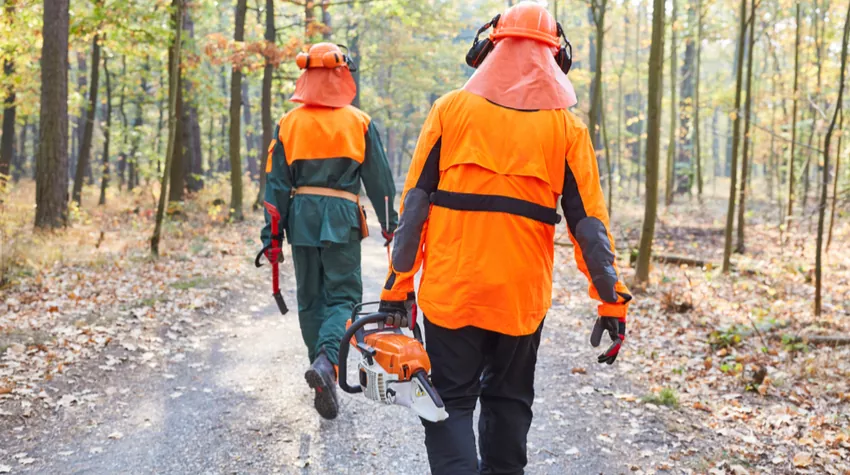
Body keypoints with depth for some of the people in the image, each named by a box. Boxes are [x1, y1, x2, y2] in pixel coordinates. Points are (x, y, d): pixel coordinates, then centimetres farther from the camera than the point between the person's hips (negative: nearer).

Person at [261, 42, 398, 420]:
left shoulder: (288, 123, 2)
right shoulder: (359, 122, -1)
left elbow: (277, 184, 3)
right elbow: (379, 179, 3)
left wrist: (272, 235, 6)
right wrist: (389, 223, 13)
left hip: (302, 217, 2)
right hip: (342, 218, -2)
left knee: (310, 298, 14)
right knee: (343, 295, 2)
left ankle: (322, 372, 18)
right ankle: (327, 359, -23)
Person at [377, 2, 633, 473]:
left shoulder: (451, 108, 0)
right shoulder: (567, 126, 1)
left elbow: (414, 204, -2)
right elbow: (588, 220, -1)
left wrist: (398, 283, 3)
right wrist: (612, 300, 4)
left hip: (451, 289, -1)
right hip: (522, 294, 1)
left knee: (452, 400, 8)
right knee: (508, 399, 20)